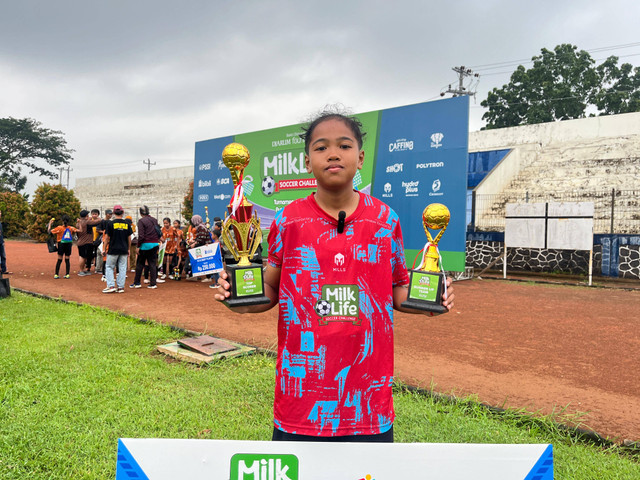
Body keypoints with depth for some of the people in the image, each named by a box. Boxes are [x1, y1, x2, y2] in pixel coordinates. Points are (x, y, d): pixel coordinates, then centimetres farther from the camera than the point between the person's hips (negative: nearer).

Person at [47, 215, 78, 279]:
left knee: (59, 260, 5)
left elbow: (49, 231, -6)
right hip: (69, 245, 1)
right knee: (67, 260, 6)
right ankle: (67, 274, 3)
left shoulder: (59, 228, -7)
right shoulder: (71, 228, -1)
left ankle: (56, 274, 6)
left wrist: (50, 223, 4)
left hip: (61, 245, -1)